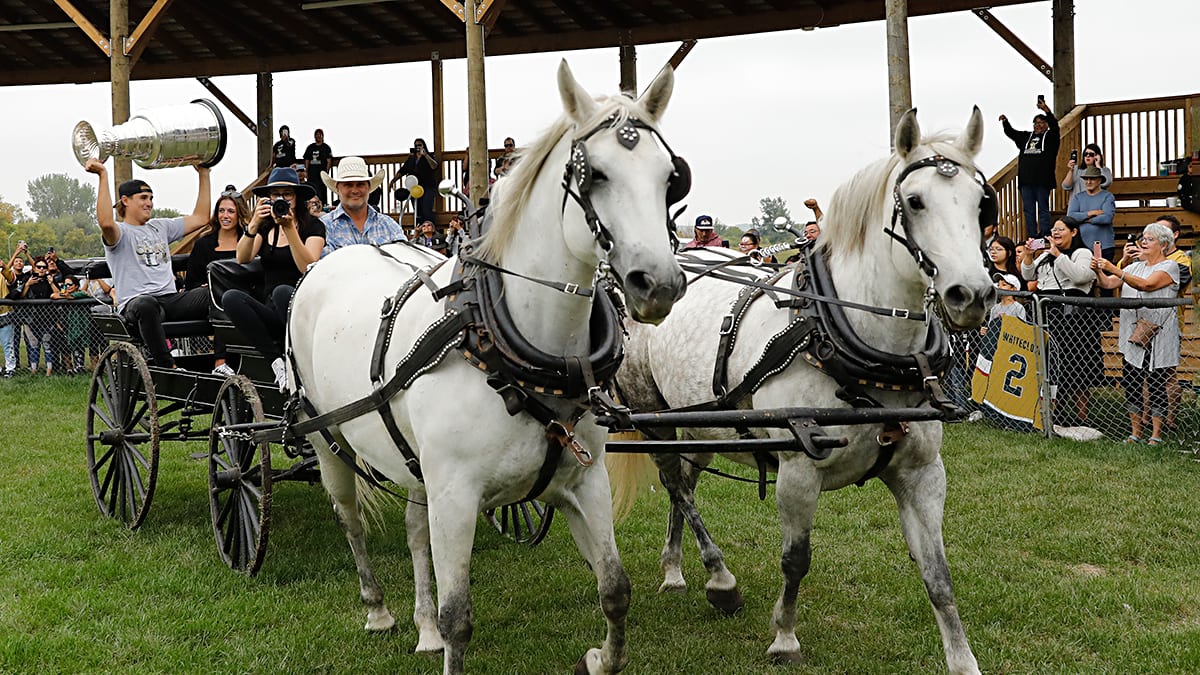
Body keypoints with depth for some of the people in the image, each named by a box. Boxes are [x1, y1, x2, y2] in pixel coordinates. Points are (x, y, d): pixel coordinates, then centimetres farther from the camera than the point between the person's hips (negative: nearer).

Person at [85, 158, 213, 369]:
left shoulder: (160, 227, 25)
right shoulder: (120, 232, 4)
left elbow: (200, 218, 25)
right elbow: (106, 223, -21)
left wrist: (203, 174, 24)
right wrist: (103, 176, -22)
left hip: (170, 300, 6)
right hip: (135, 303, -6)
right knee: (146, 304, -44)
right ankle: (169, 368, -42)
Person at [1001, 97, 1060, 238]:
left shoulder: (1050, 136, 5)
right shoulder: (1026, 137, 21)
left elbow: (1054, 125, -13)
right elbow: (1011, 133, 23)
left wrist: (1046, 111, -29)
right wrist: (1005, 122, 4)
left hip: (1042, 180, -5)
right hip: (1026, 180, 5)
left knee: (1043, 209, -4)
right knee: (1028, 210, 6)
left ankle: (1045, 236, -3)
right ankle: (1031, 236, 10)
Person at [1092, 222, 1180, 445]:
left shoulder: (1170, 266, -4)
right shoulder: (1137, 266, 18)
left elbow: (1146, 285, -20)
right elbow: (1108, 284, 9)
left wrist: (1115, 270, -28)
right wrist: (1099, 271, -13)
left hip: (1157, 338, -6)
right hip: (1132, 335, 6)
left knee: (1156, 385, -3)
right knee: (1131, 384, 5)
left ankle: (1156, 435, 3)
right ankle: (1135, 433, 13)